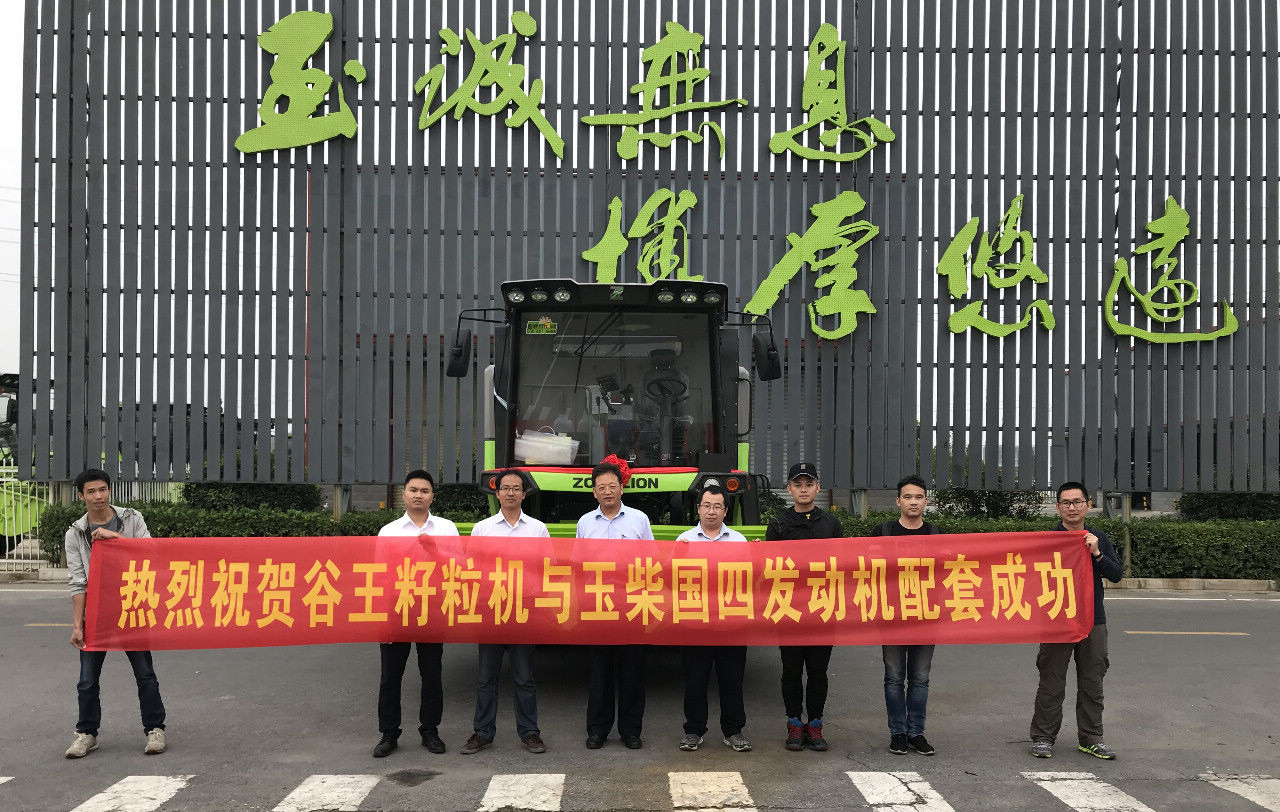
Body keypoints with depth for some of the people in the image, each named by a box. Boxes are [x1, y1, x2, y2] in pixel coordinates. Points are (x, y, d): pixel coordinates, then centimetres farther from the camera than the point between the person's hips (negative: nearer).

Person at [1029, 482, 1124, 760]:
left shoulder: (1099, 539, 9)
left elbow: (1116, 574, 0)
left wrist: (1097, 554, -14)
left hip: (1093, 621, 3)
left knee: (1092, 684, 9)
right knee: (1051, 684, 0)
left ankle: (1091, 739, 20)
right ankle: (1043, 737, 9)